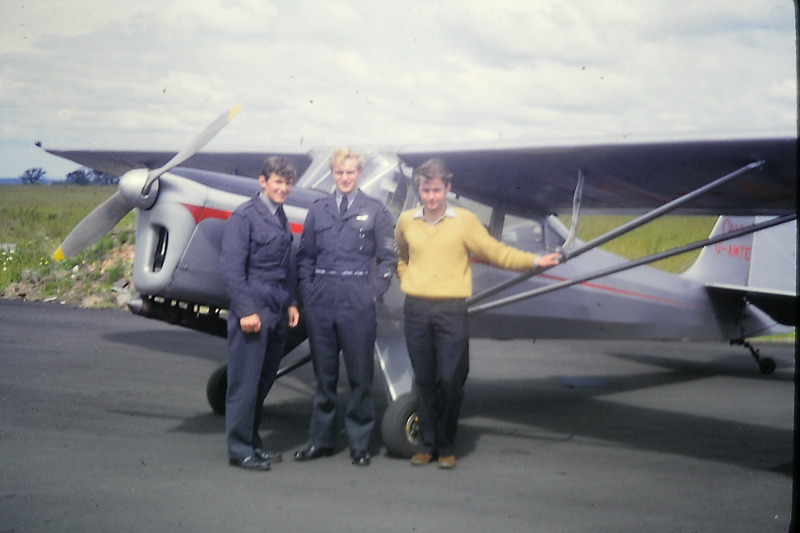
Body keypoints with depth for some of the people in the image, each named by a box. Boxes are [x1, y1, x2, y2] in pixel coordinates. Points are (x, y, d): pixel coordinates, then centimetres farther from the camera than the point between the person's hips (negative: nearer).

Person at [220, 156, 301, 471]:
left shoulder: (281, 218, 14)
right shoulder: (245, 216, -9)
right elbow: (231, 267, -14)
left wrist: (291, 303, 11)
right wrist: (246, 311, -17)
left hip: (277, 313, 7)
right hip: (253, 310, -7)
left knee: (265, 380, 12)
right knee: (245, 382, -2)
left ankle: (252, 442, 23)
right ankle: (239, 448, 6)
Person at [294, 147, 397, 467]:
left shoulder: (375, 211, 4)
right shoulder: (318, 211, 10)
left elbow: (388, 258, 5)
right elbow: (305, 256, 13)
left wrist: (374, 292, -3)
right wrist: (307, 293, 4)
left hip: (358, 302, -2)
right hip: (321, 300, 2)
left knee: (360, 375, 2)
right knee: (323, 374, 9)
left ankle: (360, 443, 11)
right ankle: (320, 440, 18)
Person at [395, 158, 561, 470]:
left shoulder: (464, 221, 0)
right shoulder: (406, 221, 8)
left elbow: (496, 252, 3)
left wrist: (535, 261, -2)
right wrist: (406, 281, 13)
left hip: (451, 311, -2)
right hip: (416, 309, 2)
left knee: (450, 380, -4)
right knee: (424, 381, 7)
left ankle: (446, 447, 10)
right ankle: (426, 444, 17)